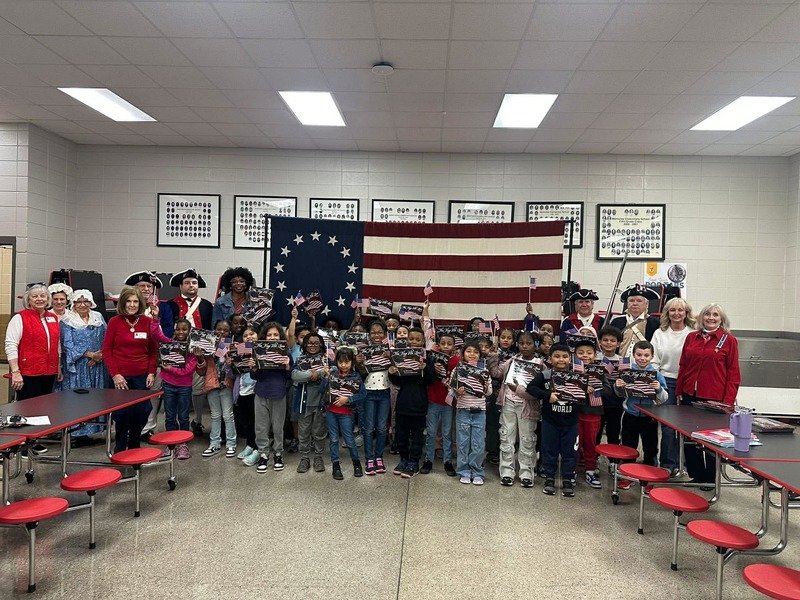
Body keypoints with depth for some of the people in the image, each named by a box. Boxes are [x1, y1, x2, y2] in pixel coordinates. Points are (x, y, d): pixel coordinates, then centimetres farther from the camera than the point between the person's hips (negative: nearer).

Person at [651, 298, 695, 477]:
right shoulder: (660, 333, 8)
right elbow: (654, 361, 6)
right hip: (666, 382, 1)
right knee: (668, 425, 0)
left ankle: (679, 462, 20)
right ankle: (667, 464, 9)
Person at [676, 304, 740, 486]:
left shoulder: (729, 340, -2)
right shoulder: (691, 337, 8)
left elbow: (733, 373, -4)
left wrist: (728, 401, -9)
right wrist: (679, 392, 10)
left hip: (714, 399, -4)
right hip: (690, 396, 4)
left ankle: (710, 479, 24)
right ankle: (696, 476, 24)